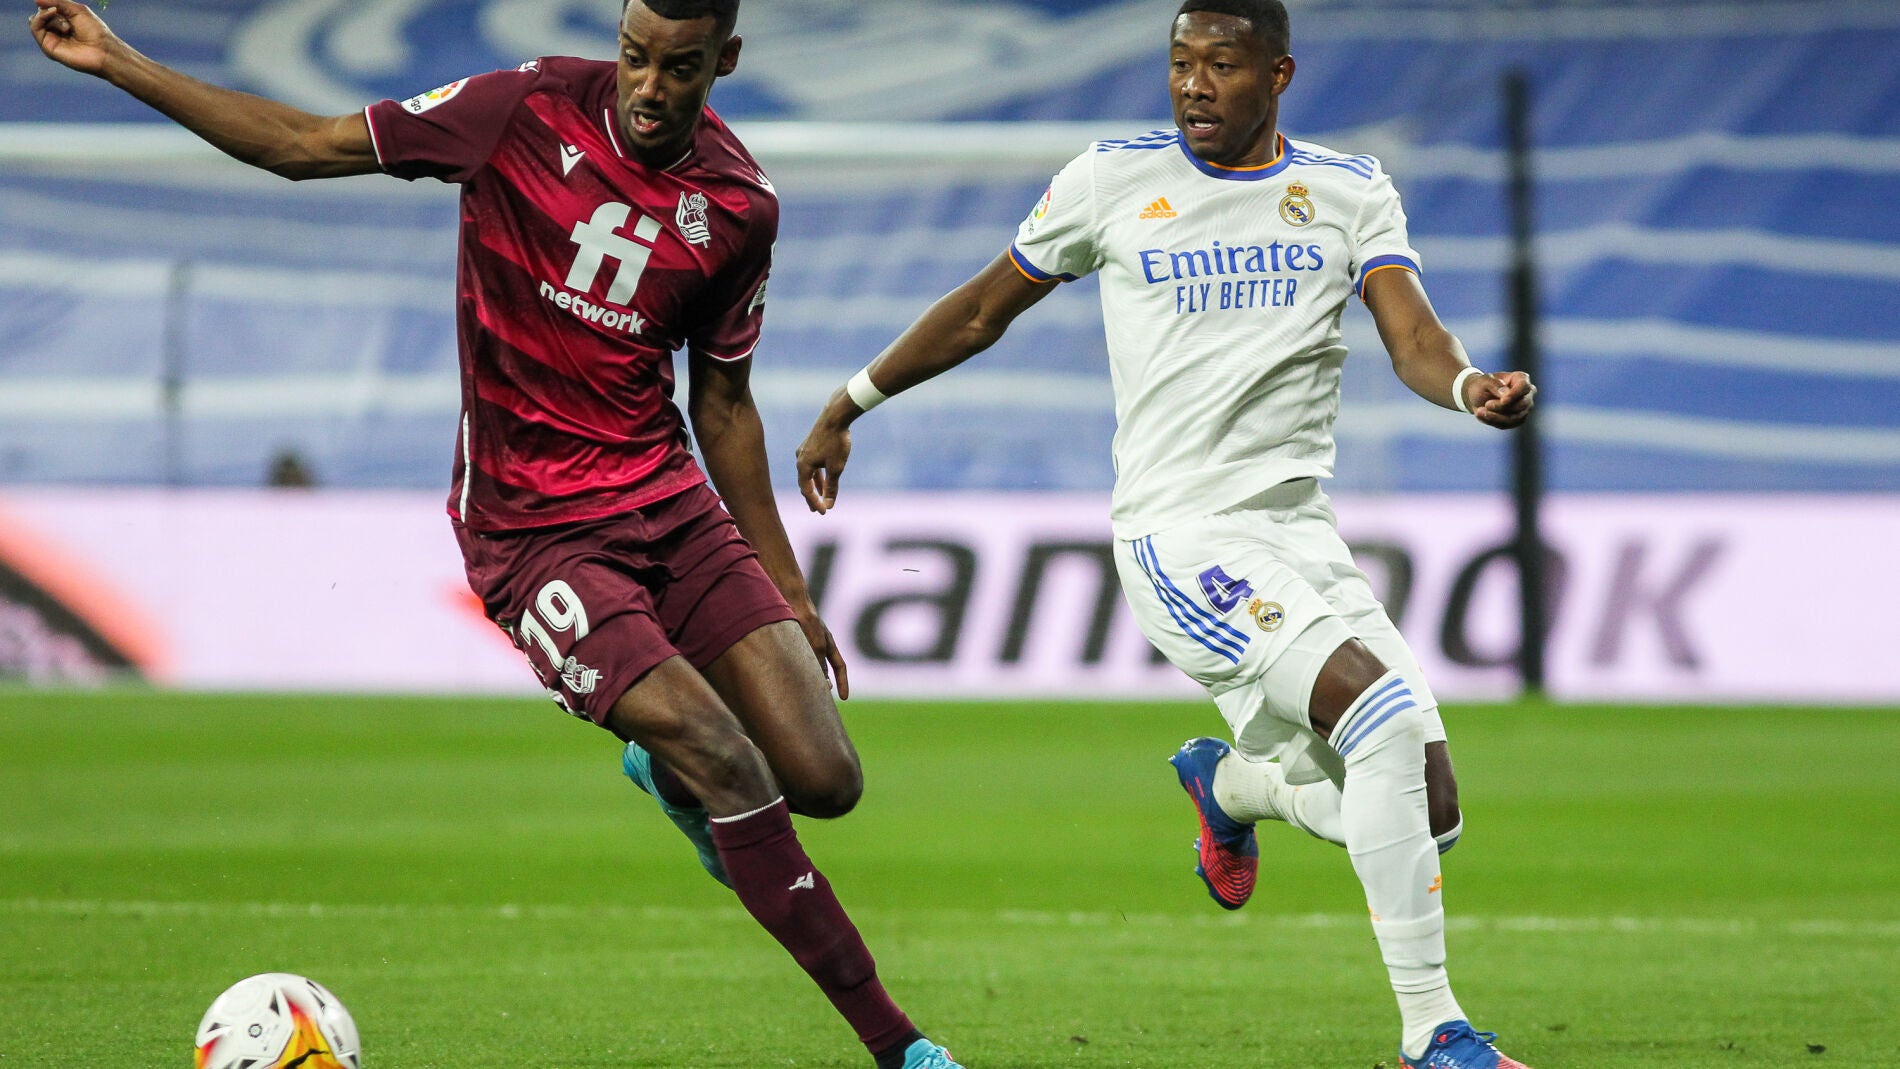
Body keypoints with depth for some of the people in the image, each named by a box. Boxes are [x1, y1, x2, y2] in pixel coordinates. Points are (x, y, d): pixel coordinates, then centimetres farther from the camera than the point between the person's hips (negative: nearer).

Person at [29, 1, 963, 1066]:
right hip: (531, 529, -4)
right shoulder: (530, 110, -8)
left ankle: (664, 770, 27)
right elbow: (304, 144, -1)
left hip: (671, 502, 4)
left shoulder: (739, 208, 1)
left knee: (824, 780, -9)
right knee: (726, 761, -20)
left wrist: (788, 592, 15)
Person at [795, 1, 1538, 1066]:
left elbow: (1412, 335, -6)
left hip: (1303, 535, 5)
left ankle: (1229, 784, 35)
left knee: (1427, 808, 0)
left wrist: (1470, 388, -28)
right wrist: (850, 405, 22)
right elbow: (985, 308, 16)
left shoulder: (1350, 191, 9)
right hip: (1179, 532, -4)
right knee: (1378, 707, -28)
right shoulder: (1113, 180, 3)